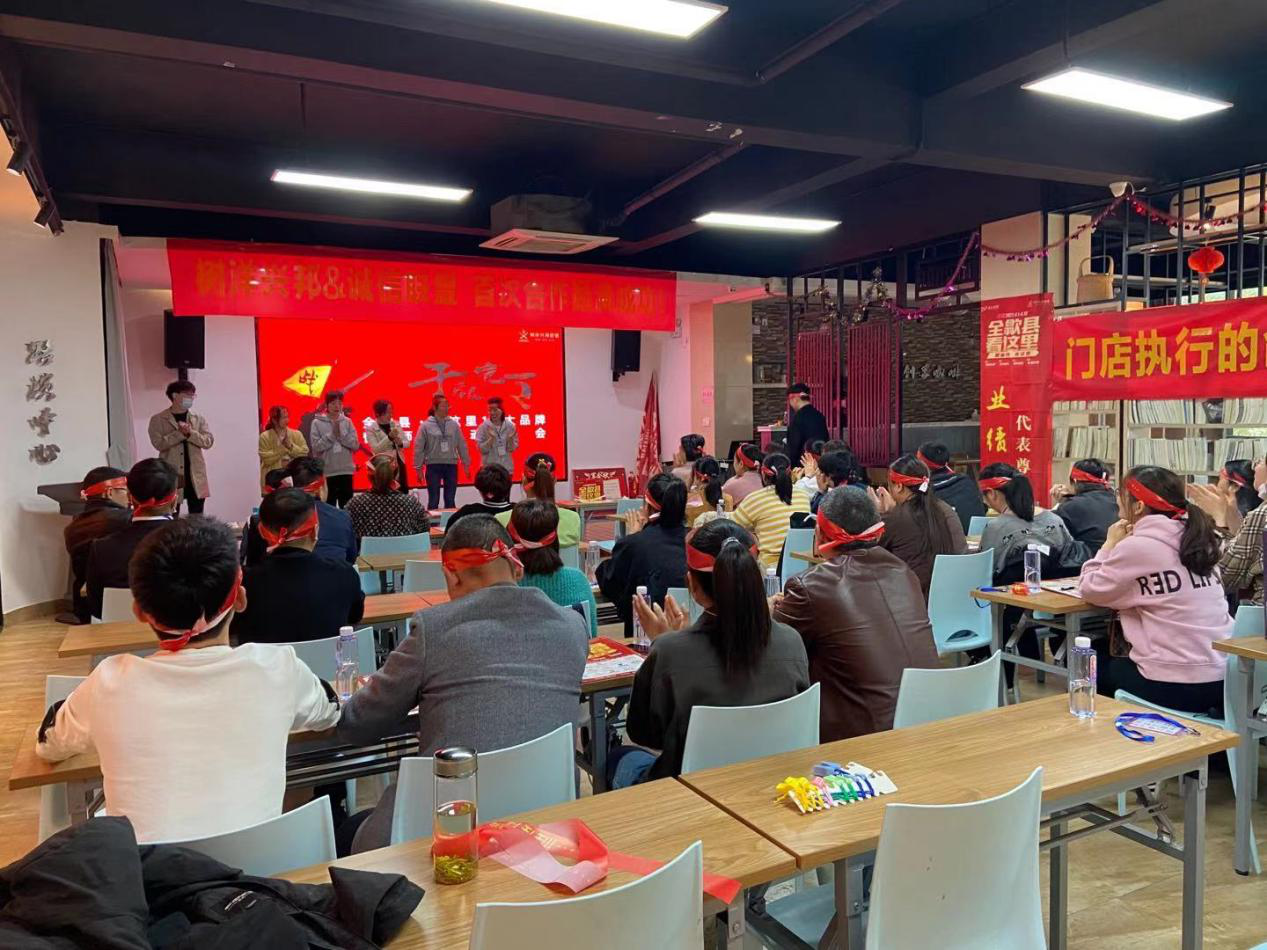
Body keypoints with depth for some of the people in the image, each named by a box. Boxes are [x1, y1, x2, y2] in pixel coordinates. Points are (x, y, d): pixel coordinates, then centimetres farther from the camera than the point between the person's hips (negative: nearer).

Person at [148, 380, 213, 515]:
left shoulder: (198, 419, 11)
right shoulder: (158, 419, 1)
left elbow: (208, 441, -1)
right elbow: (158, 443, -11)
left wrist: (190, 433, -15)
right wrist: (180, 433, -18)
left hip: (196, 477, 3)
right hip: (172, 477, -3)